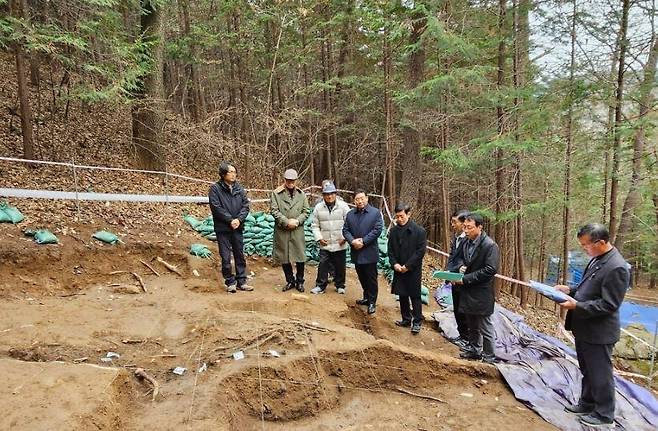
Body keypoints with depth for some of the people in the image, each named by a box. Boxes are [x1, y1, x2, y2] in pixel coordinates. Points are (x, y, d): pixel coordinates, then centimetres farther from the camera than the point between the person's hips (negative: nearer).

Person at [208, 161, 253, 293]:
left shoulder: (239, 188, 8)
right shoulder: (215, 188, -5)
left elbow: (246, 205, 4)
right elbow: (216, 208, -13)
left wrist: (239, 219, -12)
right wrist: (230, 220, -16)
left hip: (237, 228, 4)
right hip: (222, 229, -4)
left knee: (240, 255, 9)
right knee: (226, 257, 2)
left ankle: (241, 282, 19)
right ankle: (230, 282, 15)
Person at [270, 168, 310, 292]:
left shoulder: (301, 194, 10)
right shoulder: (276, 193, 0)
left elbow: (306, 211, 8)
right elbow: (274, 210, -7)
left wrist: (297, 221, -9)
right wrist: (286, 222, -14)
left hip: (298, 230, 2)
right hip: (282, 231, -1)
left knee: (300, 256, 3)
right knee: (284, 257, 7)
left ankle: (300, 281, 20)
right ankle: (290, 281, 23)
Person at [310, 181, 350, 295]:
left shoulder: (343, 206, -5)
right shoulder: (318, 207, 0)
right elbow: (314, 225, 5)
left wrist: (345, 237, -9)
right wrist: (319, 238, -6)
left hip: (340, 244, -1)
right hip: (325, 244, 1)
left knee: (340, 266, 11)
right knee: (323, 266, 4)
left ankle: (340, 286, 27)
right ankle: (320, 286, 17)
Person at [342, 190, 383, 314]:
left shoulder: (375, 213, -6)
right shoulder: (350, 214, 9)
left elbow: (377, 230, -13)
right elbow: (345, 230, 5)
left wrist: (363, 241, -17)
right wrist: (352, 241, -14)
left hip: (369, 252, -5)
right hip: (356, 252, 5)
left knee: (371, 278, 2)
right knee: (362, 277, 17)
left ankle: (372, 302, 12)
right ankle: (366, 298, 32)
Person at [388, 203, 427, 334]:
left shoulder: (419, 231, -10)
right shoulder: (393, 231, 4)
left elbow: (420, 251, -12)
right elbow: (390, 250, 8)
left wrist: (408, 266, -15)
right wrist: (394, 263, -8)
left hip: (413, 270, -5)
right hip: (399, 269, 5)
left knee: (415, 296, 3)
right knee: (402, 296, 14)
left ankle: (417, 322, 14)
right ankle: (406, 319, 28)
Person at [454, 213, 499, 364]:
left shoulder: (490, 245, -17)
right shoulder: (467, 243, 8)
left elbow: (490, 270, -22)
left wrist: (466, 279, -20)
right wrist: (463, 267, -1)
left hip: (481, 294, -8)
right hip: (468, 292, 8)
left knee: (485, 328, 2)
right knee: (472, 326, 20)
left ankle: (490, 357, 15)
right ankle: (474, 350, 35)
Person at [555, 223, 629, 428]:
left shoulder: (616, 267, -24)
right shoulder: (597, 260, 5)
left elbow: (609, 304, -23)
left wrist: (577, 306, -25)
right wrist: (570, 290, 3)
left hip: (598, 332, -9)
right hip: (584, 329, 9)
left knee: (600, 374, 9)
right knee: (587, 371, 23)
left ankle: (604, 414, 26)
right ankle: (587, 403, 39)